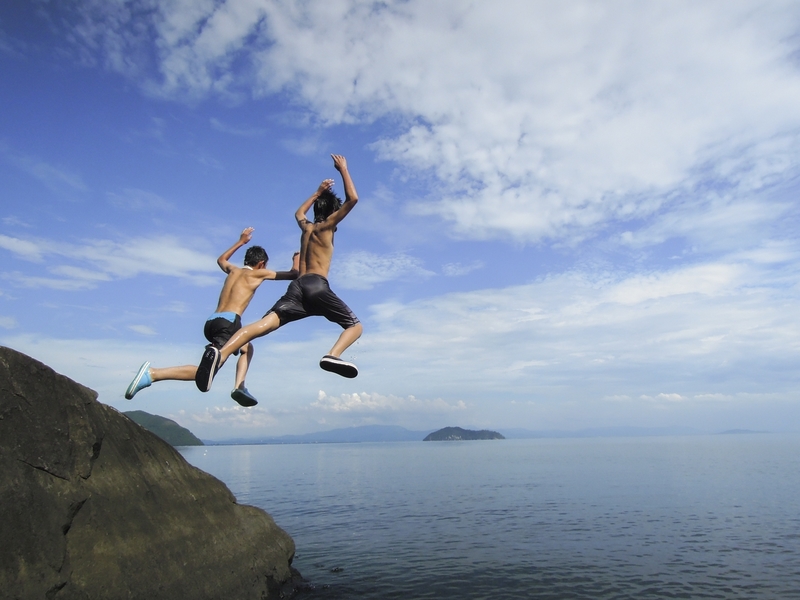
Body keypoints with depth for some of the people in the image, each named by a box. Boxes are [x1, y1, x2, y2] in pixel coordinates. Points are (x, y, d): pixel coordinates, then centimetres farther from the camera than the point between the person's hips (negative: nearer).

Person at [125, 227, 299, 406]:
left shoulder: (233, 270, 26)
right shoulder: (258, 273, 10)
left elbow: (221, 259, 52)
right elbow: (294, 275, 15)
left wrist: (241, 242, 54)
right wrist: (297, 261, 35)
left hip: (211, 322, 8)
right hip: (228, 322, -8)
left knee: (246, 348, 31)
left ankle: (239, 386, 11)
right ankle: (152, 374, -27)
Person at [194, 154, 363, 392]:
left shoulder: (305, 226, 29)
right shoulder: (327, 225, 13)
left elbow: (299, 212, 54)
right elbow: (353, 198, 7)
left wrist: (318, 192, 56)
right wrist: (343, 169, 17)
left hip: (297, 285, 5)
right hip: (317, 286, -5)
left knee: (266, 323, -16)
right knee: (355, 325, 3)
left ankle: (220, 353, -40)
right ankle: (333, 354, -29)